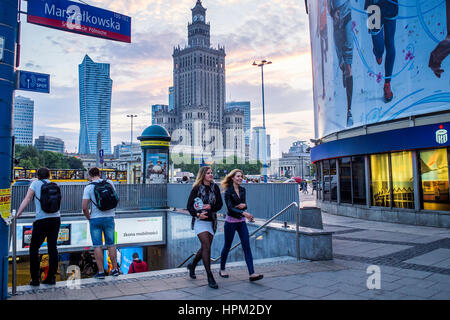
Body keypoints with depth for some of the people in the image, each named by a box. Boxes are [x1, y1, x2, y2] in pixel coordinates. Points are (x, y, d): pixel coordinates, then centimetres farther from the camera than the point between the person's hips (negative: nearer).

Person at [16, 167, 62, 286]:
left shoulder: (36, 183, 3)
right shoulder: (55, 185, 13)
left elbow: (27, 199, -5)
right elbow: (57, 202, 13)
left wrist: (18, 214, -6)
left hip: (42, 220, -4)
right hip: (56, 218, 4)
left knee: (34, 248, 9)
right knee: (52, 248, 9)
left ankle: (35, 279, 9)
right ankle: (51, 278, 13)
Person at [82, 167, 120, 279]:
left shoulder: (88, 187, -7)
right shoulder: (109, 183, 2)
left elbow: (84, 208, -11)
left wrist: (89, 218, 4)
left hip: (95, 219, -3)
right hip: (109, 217, 3)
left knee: (97, 246, 4)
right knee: (111, 244, 12)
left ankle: (101, 272, 5)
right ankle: (115, 269, 16)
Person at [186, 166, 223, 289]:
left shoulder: (215, 188, 4)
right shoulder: (196, 189, -5)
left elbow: (220, 204, 5)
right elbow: (189, 206, -4)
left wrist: (210, 207, -15)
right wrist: (197, 214, -20)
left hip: (211, 221, 5)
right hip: (200, 221, -4)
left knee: (205, 247, 12)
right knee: (206, 246, -14)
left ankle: (192, 265, 38)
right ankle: (210, 277, -7)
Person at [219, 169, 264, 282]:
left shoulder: (243, 190, 6)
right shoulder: (228, 191, -12)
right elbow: (230, 208, -20)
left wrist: (243, 205, -11)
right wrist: (243, 213, -32)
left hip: (241, 222, 5)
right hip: (231, 222, -5)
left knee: (247, 246, -3)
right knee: (227, 246, 9)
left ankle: (252, 274, -6)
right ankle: (222, 270, 29)